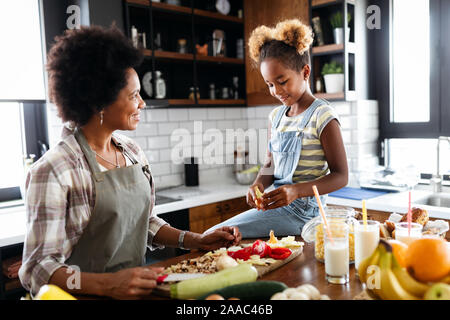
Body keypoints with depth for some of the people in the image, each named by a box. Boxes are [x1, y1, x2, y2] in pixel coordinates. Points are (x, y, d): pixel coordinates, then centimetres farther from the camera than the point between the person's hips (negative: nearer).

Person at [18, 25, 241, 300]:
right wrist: (109, 284, -28)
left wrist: (197, 241, 4)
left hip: (138, 288, 6)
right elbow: (38, 269, -14)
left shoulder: (132, 151, 8)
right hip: (90, 295, -6)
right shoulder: (54, 170, -13)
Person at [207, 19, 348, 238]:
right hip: (275, 204, 7)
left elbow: (341, 176, -10)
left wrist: (295, 190, -25)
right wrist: (259, 184, -7)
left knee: (214, 236, -16)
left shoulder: (323, 117, -10)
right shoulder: (276, 116, 11)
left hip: (301, 210, -7)